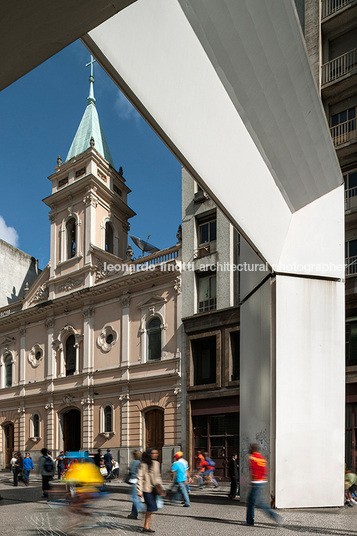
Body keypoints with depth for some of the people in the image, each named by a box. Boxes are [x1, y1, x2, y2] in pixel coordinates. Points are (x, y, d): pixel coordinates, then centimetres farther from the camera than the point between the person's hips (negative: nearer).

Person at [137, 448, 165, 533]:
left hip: (153, 489, 7)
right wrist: (139, 491, -14)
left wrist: (161, 489, 18)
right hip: (146, 489, -7)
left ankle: (146, 526, 17)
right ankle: (146, 526, 1)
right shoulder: (144, 464, -9)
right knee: (151, 507, -10)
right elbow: (140, 477, -10)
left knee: (150, 508, 7)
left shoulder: (156, 463, 12)